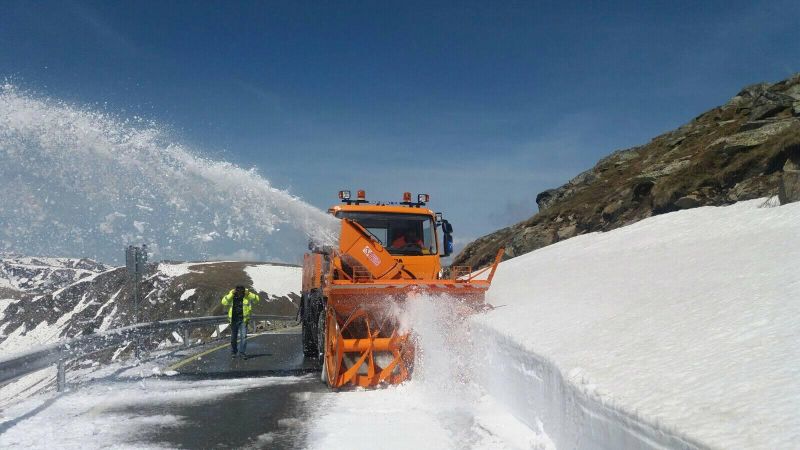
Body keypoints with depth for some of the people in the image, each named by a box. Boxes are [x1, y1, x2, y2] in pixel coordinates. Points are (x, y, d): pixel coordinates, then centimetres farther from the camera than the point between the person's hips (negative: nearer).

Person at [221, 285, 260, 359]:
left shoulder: (247, 297, -2)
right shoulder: (231, 297, -1)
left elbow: (257, 299, -8)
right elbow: (224, 302, -16)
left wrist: (248, 293, -18)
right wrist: (231, 294, -20)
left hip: (243, 320, -1)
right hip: (233, 320, 1)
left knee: (243, 336, -12)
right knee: (233, 337, 13)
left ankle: (243, 352, -6)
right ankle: (233, 352, 30)